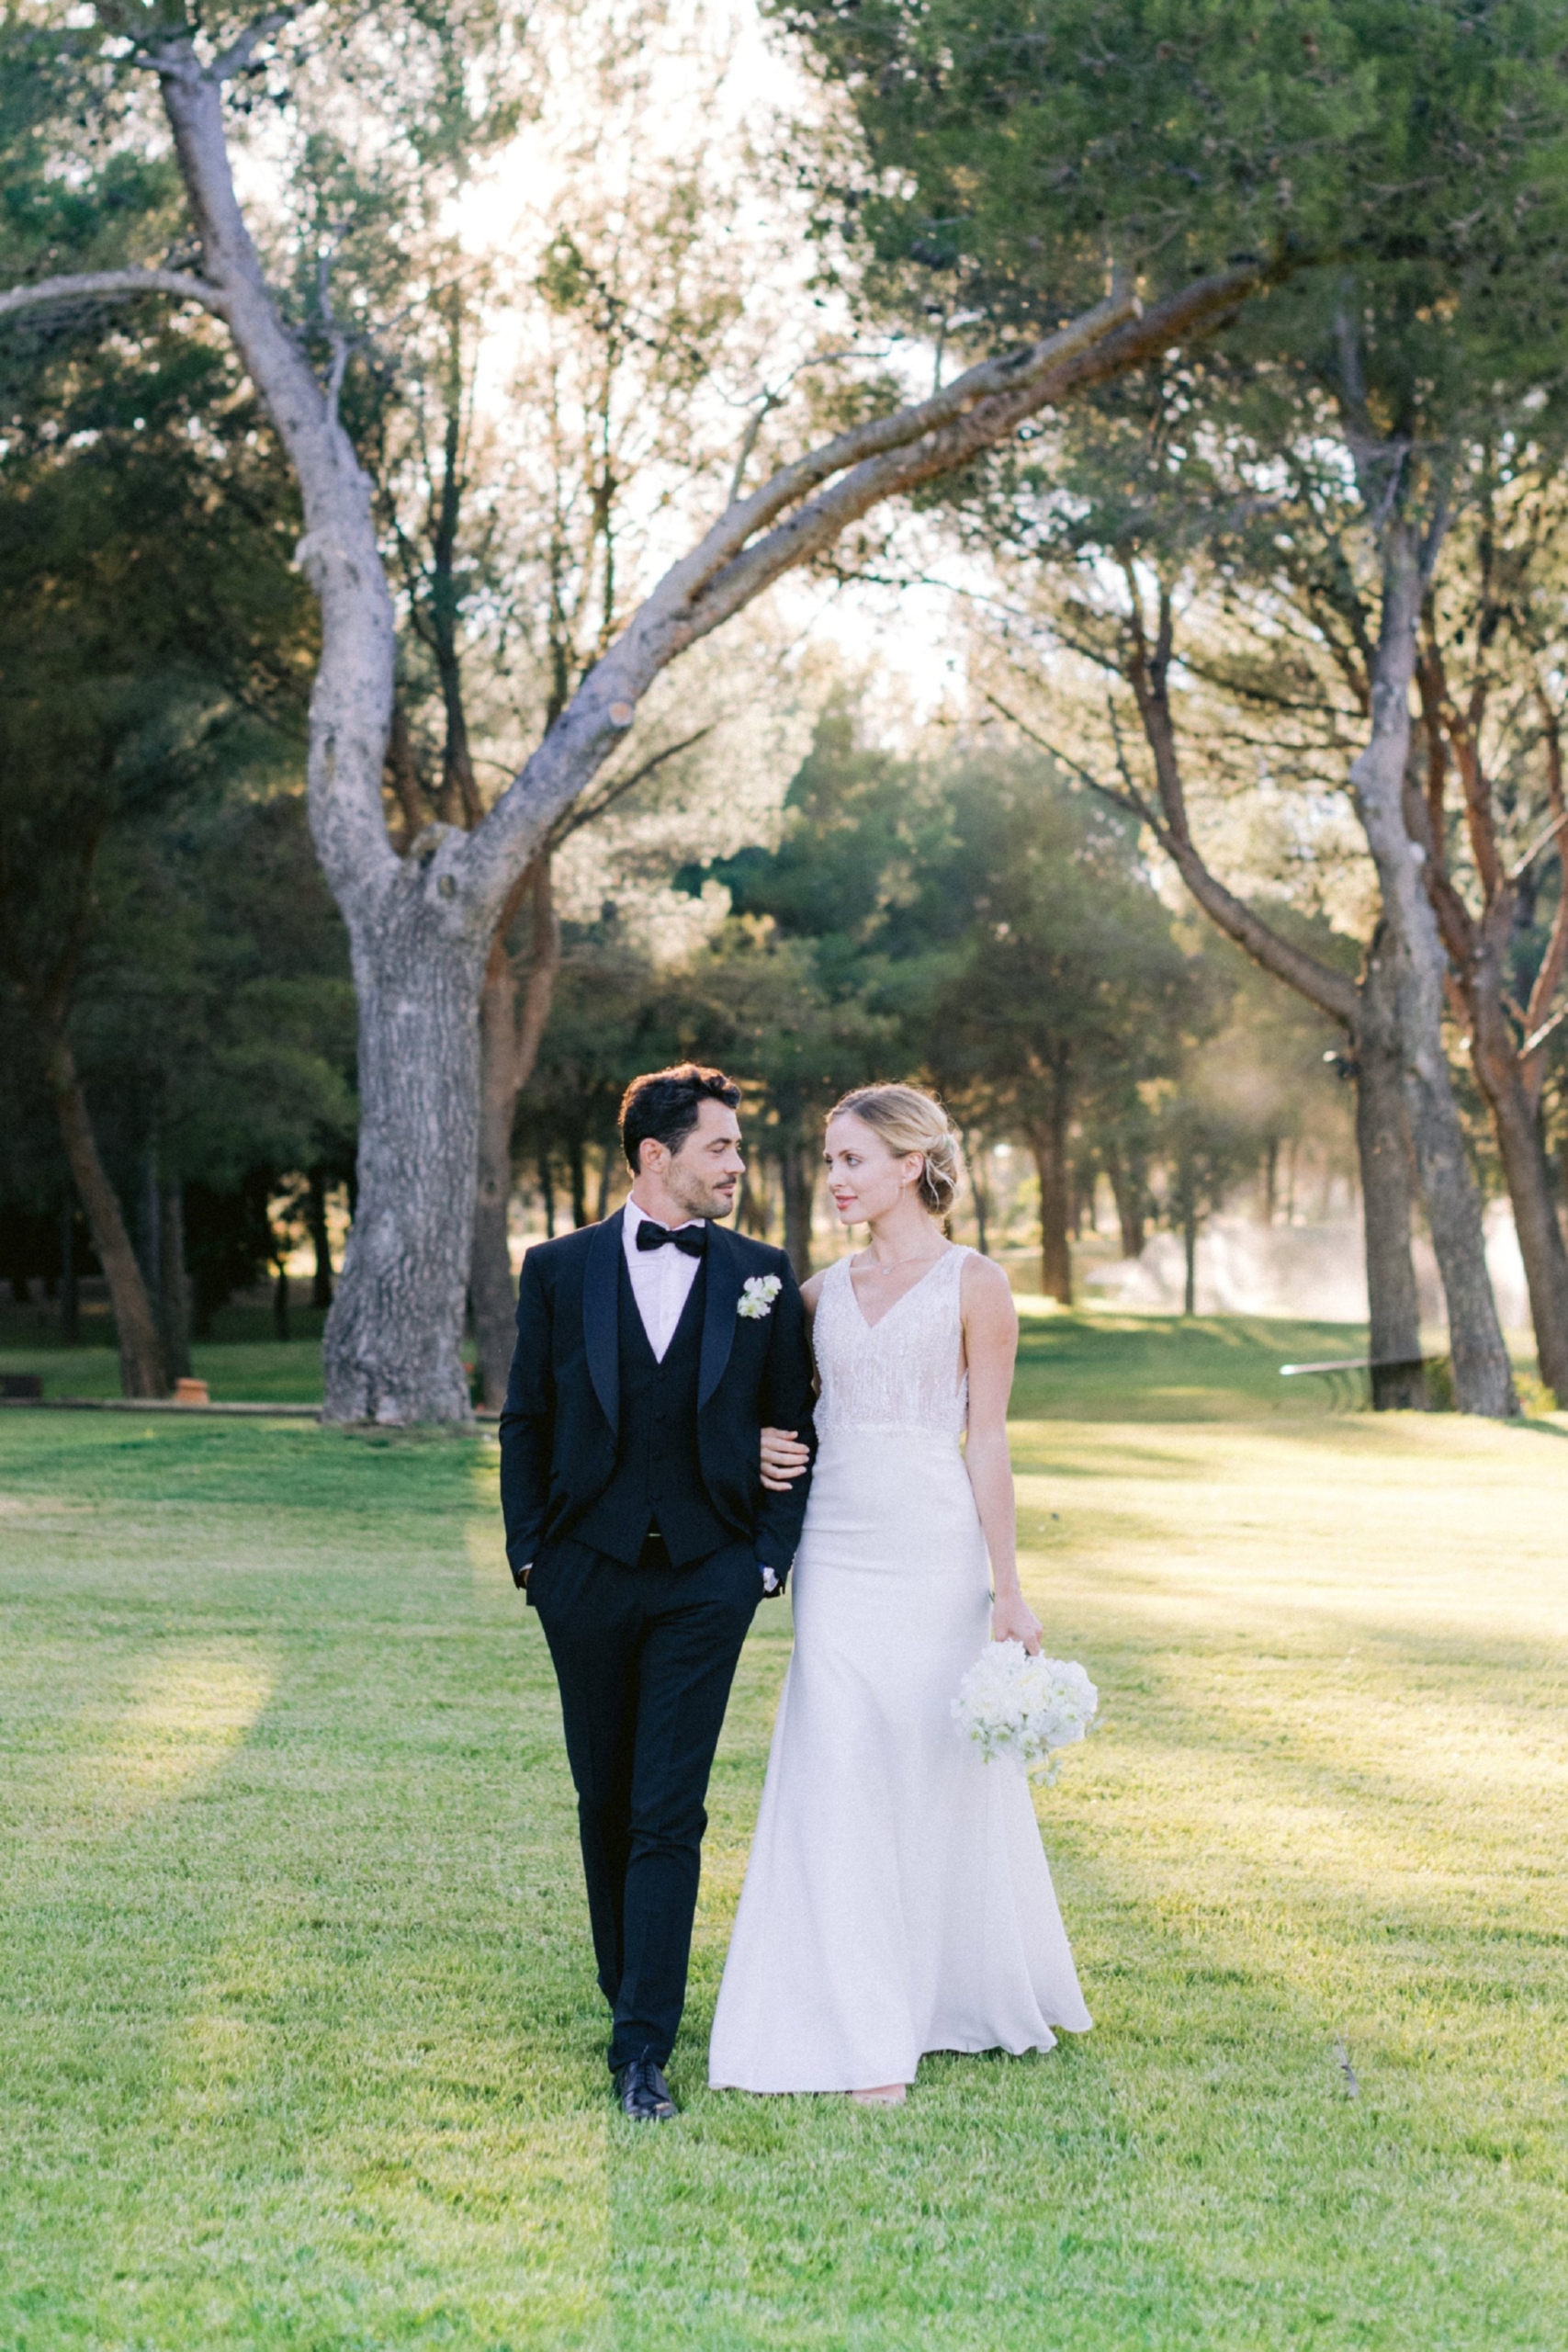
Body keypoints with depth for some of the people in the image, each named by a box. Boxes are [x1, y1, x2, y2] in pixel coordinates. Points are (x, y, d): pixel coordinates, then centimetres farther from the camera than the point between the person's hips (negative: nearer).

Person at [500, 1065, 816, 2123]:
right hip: (587, 1571, 1)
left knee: (669, 1815, -7)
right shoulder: (560, 1269, 2)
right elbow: (526, 1420, 7)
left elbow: (796, 1426, 7)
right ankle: (631, 1987, 32)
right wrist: (529, 1551, 2)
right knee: (605, 1800, 13)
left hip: (706, 1578, -1)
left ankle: (645, 2047, -8)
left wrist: (772, 1553, 0)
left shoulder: (764, 1277, 2)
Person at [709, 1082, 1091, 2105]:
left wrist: (1008, 1588, -8)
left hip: (933, 1550, -4)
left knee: (941, 1780, 3)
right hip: (836, 1550, 4)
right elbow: (777, 1401, 24)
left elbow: (989, 1442, -4)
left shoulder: (973, 1284, -2)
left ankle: (961, 1999, 21)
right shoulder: (823, 1291, 11)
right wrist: (765, 1448, 0)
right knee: (834, 1784, -2)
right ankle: (855, 2029, 3)